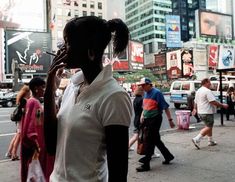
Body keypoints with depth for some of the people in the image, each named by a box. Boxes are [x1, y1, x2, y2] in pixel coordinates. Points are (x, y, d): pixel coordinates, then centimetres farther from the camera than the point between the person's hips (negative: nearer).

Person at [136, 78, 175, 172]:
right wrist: (142, 116, 10)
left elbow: (165, 107, -13)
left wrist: (170, 120, -14)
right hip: (147, 120, 8)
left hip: (155, 119, -8)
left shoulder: (157, 92, -13)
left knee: (150, 141, -6)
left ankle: (146, 164, 0)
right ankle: (168, 156, 34)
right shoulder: (145, 93, 11)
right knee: (156, 140, 16)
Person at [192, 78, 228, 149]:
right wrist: (222, 105, -11)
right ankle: (197, 139, -13)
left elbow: (195, 101, 21)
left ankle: (210, 141, 25)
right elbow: (213, 102, -20)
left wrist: (195, 109, 34)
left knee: (208, 126, 19)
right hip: (207, 112, -10)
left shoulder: (198, 91, 14)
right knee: (208, 127, -6)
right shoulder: (207, 91, -16)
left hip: (201, 112, 10)